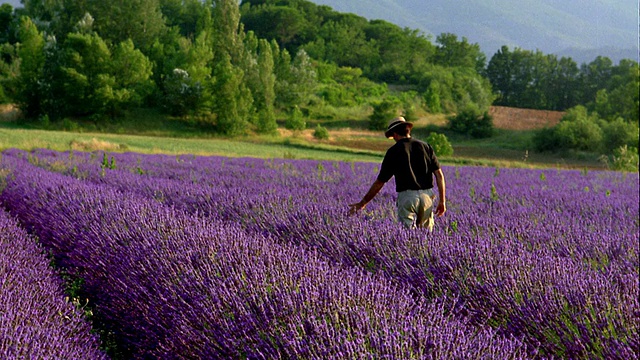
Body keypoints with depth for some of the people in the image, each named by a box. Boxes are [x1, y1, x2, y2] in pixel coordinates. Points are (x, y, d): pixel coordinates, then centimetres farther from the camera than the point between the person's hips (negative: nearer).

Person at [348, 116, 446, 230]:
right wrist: (442, 201, 9)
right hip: (427, 195, 3)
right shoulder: (425, 146, 9)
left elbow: (379, 183, 3)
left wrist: (363, 203, 13)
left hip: (407, 196, -3)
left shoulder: (393, 151, 1)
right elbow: (439, 175, 4)